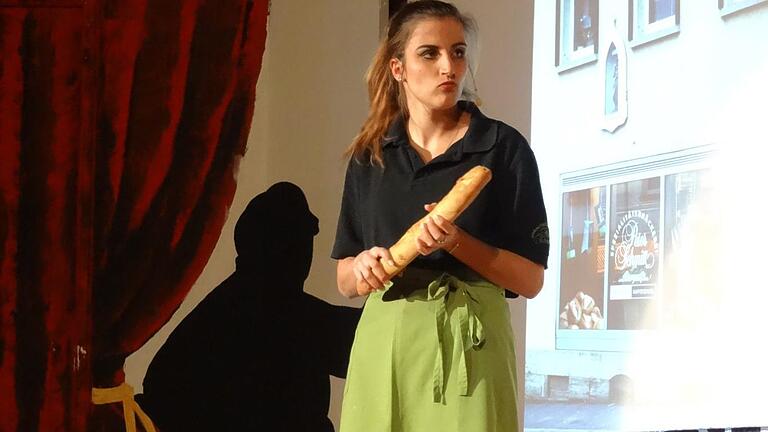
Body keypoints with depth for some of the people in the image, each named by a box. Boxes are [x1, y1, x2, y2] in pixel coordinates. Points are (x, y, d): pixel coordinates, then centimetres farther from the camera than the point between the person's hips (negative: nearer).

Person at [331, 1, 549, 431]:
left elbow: (530, 280, -2)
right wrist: (363, 267, -8)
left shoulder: (503, 147, 0)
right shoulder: (369, 155, 11)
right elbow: (345, 280, 14)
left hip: (470, 344, -3)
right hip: (382, 342, 3)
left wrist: (457, 242, -17)